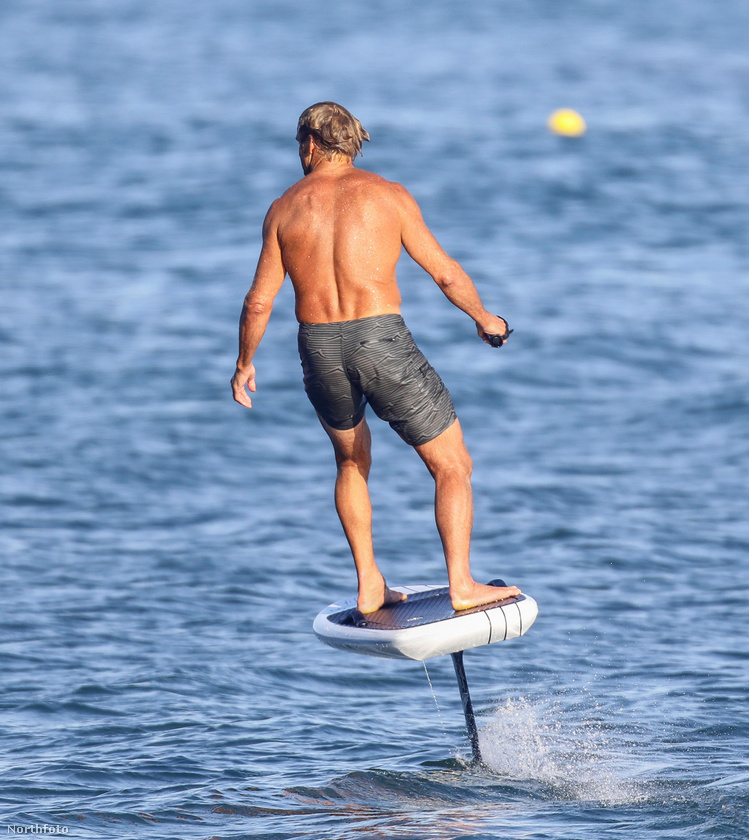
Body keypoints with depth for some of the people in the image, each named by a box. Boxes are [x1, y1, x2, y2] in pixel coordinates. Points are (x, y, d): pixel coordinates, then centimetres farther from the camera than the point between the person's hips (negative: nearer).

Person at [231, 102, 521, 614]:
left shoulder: (285, 208, 7)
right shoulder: (387, 195, 1)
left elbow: (259, 303, 6)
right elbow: (445, 273, 3)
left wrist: (244, 364, 21)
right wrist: (484, 317, 21)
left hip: (320, 350, 3)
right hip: (382, 341, -3)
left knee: (352, 460, 28)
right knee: (453, 465, 7)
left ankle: (369, 586, 23)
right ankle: (462, 585, -6)